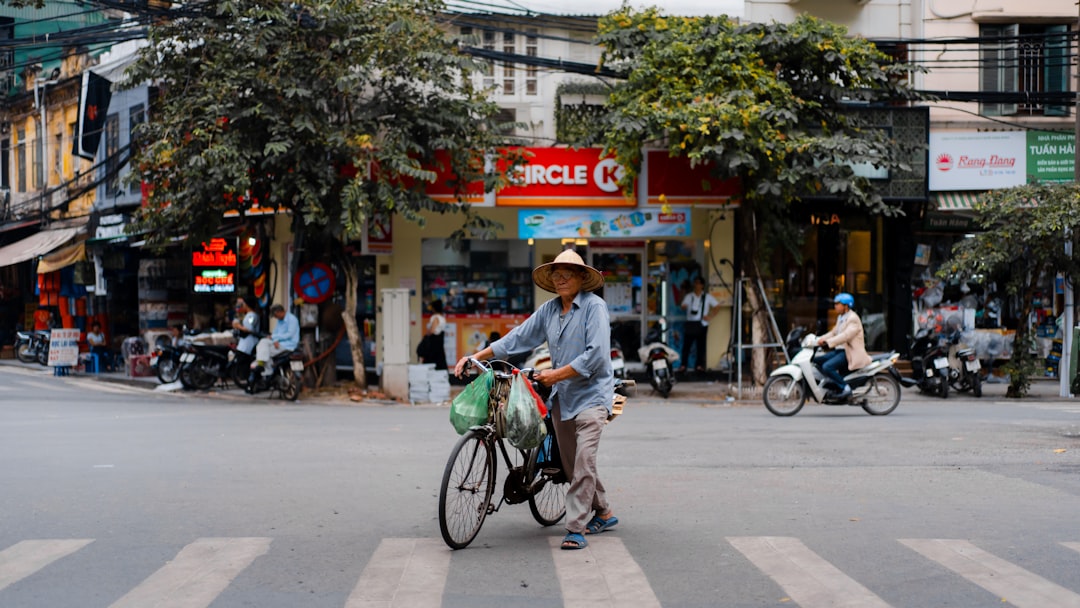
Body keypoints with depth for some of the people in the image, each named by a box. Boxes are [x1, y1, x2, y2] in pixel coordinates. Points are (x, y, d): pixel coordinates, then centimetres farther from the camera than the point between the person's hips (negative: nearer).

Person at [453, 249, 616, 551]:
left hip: (591, 393, -7)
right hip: (561, 396, 7)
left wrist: (557, 374, -19)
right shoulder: (549, 309, 9)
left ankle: (576, 528, -14)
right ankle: (603, 514, 30)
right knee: (571, 463, 12)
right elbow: (517, 338, 11)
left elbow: (595, 355, -18)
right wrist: (475, 357, 5)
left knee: (584, 458, -17)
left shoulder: (594, 306, -10)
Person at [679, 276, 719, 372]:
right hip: (690, 324, 0)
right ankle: (683, 365, 0)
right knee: (686, 344, -4)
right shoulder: (689, 296, 9)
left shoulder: (707, 297, 7)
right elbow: (683, 306, -2)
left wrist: (710, 316, -1)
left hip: (702, 324, 0)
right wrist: (684, 306, -25)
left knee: (701, 345, -1)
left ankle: (699, 365, 6)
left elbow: (717, 306, 8)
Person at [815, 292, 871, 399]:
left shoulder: (853, 319, -15)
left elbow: (846, 336, -28)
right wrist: (819, 339, 2)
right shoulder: (841, 318, 17)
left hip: (851, 353, -10)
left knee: (827, 367, -27)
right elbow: (834, 333, 18)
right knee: (816, 361, 4)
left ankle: (845, 388, -19)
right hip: (840, 350, 10)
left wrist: (827, 342, -35)